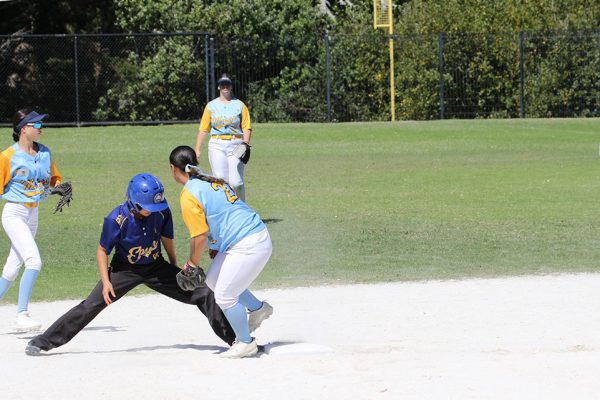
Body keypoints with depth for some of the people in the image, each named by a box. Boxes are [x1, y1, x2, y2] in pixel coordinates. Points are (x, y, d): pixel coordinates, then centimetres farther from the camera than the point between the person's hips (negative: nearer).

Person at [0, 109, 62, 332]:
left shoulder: (45, 153, 7)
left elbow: (54, 179, 18)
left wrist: (57, 186, -2)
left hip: (33, 215, 7)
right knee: (34, 261, -22)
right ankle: (21, 316, -22)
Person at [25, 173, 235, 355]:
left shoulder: (161, 212, -16)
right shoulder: (116, 219, -26)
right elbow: (102, 250, -12)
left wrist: (175, 270, 14)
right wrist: (105, 281, -21)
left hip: (156, 267, 3)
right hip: (125, 270, -3)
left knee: (204, 294, -5)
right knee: (90, 307, -15)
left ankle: (234, 338, 8)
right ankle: (43, 342, -6)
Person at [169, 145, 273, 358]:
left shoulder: (189, 195, -14)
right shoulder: (213, 181, 13)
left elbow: (199, 237, -16)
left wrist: (192, 264, -1)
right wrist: (217, 247, 27)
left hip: (246, 246, -10)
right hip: (258, 236, 10)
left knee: (224, 296, 2)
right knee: (214, 280, 23)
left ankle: (245, 343, 14)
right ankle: (258, 308, 33)